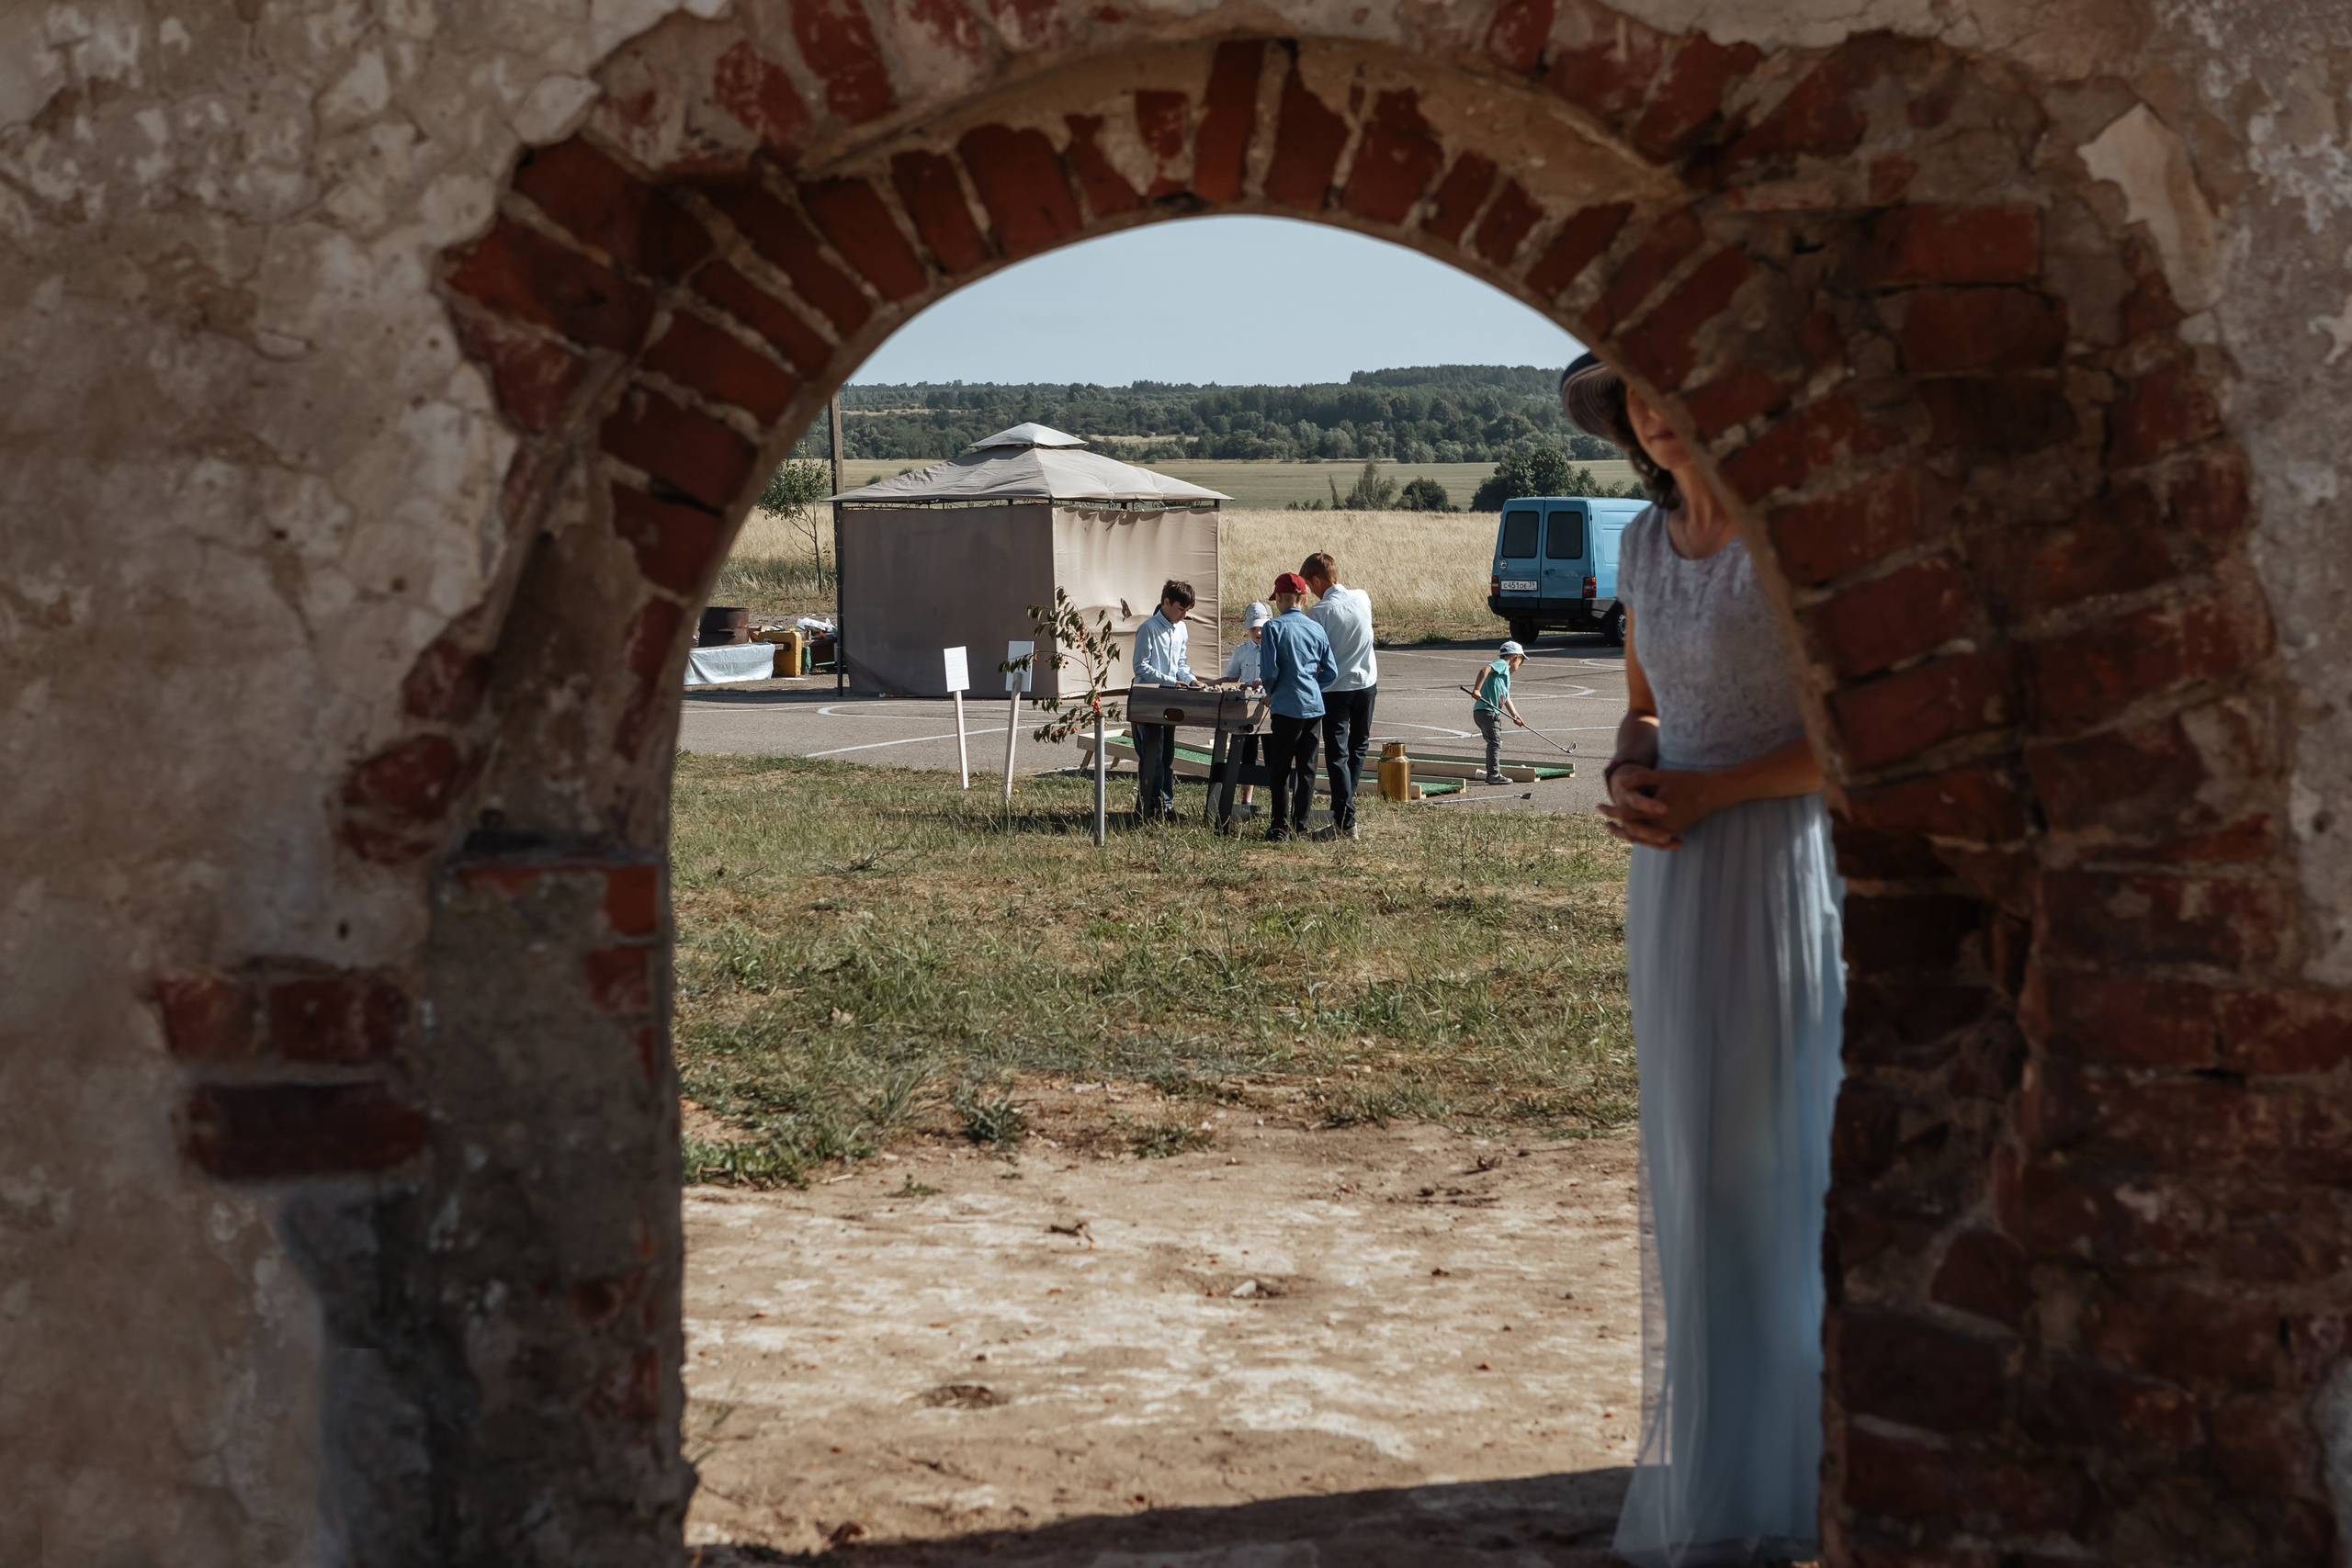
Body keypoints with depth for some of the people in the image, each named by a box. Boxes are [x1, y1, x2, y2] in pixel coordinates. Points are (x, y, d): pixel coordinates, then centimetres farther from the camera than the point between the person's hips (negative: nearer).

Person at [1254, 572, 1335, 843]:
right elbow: (1331, 671, 6)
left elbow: (1269, 671, -12)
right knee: (1306, 766, 11)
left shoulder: (1274, 627, -9)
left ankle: (1281, 826, 2)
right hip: (1314, 706, 5)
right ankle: (1302, 823, 15)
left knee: (1280, 767, 3)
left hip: (1287, 706, -5)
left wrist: (1271, 693, 7)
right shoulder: (1316, 629, 5)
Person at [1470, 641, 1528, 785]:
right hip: (1486, 712, -10)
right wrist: (1477, 689, -30)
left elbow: (1507, 699, 22)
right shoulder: (1502, 664, -3)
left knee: (1494, 743, 17)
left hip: (1492, 713, 10)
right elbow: (1485, 670, -22)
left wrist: (1515, 716, 10)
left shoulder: (1506, 674, 26)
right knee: (1495, 743, -9)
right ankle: (1494, 775, -8)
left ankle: (1492, 774, 25)